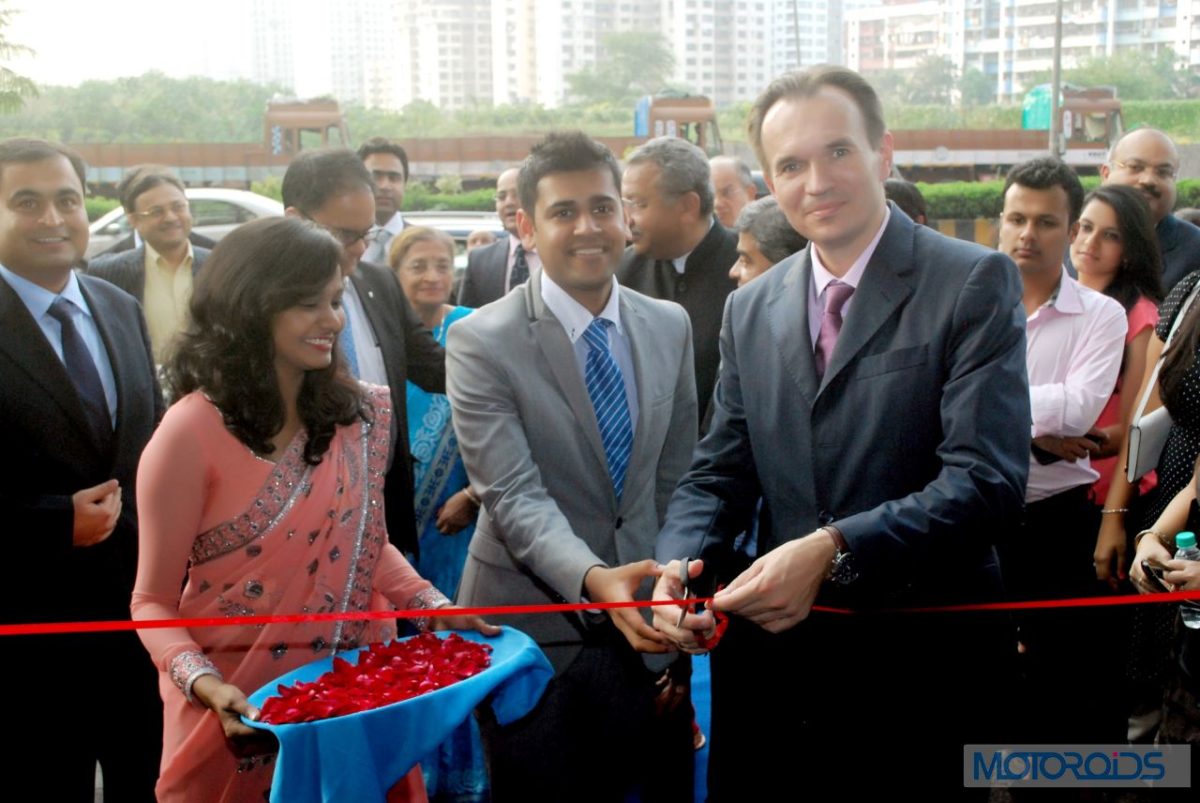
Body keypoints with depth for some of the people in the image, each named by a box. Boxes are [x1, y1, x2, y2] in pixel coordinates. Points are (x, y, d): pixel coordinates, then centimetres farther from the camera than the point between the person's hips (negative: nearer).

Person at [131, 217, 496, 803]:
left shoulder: (356, 414, 0)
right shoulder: (192, 433, -16)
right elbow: (154, 600, -9)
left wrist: (433, 606, -3)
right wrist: (202, 681, -25)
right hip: (240, 717, -4)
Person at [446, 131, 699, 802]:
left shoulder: (670, 326, 4)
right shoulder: (480, 343, -12)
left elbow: (676, 483, 8)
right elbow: (513, 496, -20)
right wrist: (593, 579, -36)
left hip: (646, 627, 4)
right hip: (533, 640, -4)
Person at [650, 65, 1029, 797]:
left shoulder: (974, 283, -8)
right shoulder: (751, 309, 8)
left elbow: (988, 480, -17)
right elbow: (719, 474, 9)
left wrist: (832, 550, -27)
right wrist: (679, 565, -11)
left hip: (925, 677, -4)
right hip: (776, 664, 4)